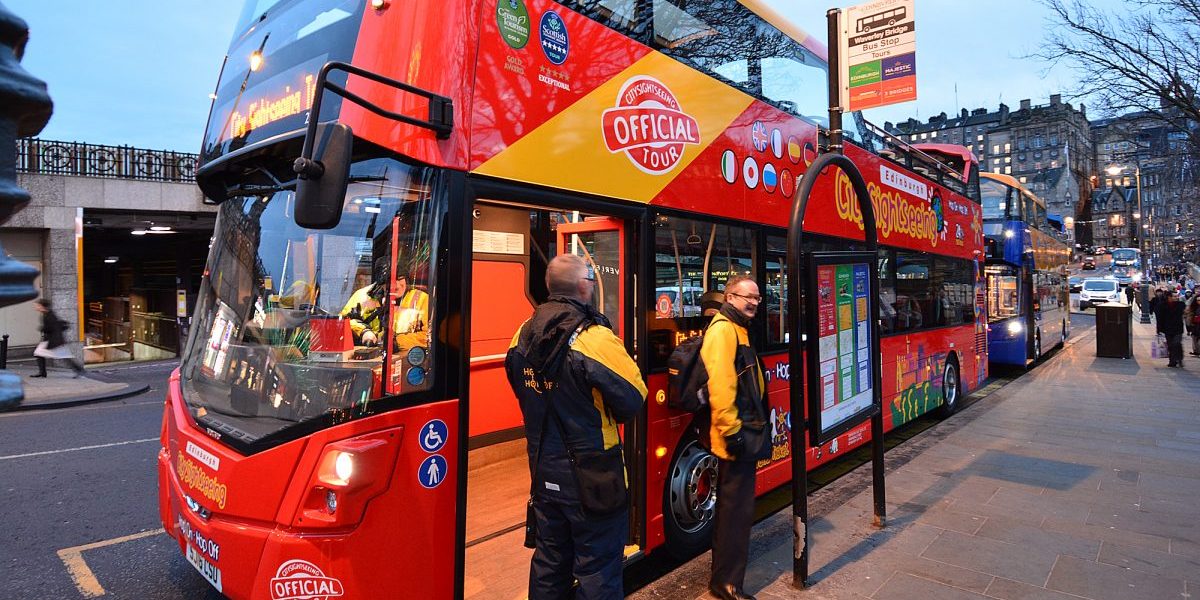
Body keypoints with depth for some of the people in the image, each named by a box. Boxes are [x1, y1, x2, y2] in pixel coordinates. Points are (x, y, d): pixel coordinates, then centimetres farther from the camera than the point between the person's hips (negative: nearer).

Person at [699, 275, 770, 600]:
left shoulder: (739, 329, 16)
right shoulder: (723, 330, -17)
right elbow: (720, 385, -25)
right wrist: (732, 431, -24)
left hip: (744, 432, 11)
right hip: (736, 435, -11)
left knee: (734, 503, 21)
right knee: (737, 507, -3)